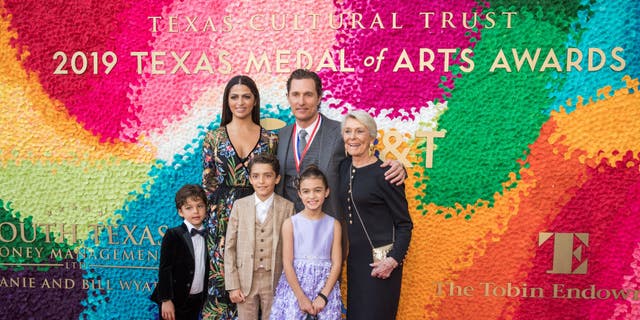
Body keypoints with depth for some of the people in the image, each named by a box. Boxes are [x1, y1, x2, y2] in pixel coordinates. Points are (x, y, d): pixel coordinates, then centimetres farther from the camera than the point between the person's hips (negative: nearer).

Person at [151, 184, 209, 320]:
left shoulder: (207, 236, 5)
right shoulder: (173, 235, -11)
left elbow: (205, 269, 9)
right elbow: (164, 269, -12)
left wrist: (205, 298, 10)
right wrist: (166, 300, -15)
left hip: (197, 300, 5)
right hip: (176, 300, -5)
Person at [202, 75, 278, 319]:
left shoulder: (270, 139, 5)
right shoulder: (213, 138, 3)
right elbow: (208, 182, 4)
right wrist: (209, 219, 0)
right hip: (222, 217, -1)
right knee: (221, 275, 3)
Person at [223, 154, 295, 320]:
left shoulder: (287, 207, -4)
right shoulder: (239, 205, 0)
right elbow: (230, 247, 1)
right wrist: (232, 285, -3)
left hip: (275, 281, -1)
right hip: (245, 280, 1)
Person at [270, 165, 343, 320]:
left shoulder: (334, 224, 3)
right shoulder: (290, 223, -1)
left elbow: (336, 264, 0)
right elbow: (287, 263, -4)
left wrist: (323, 296, -11)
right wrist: (301, 297, -11)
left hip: (326, 287, 1)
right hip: (295, 285, -1)